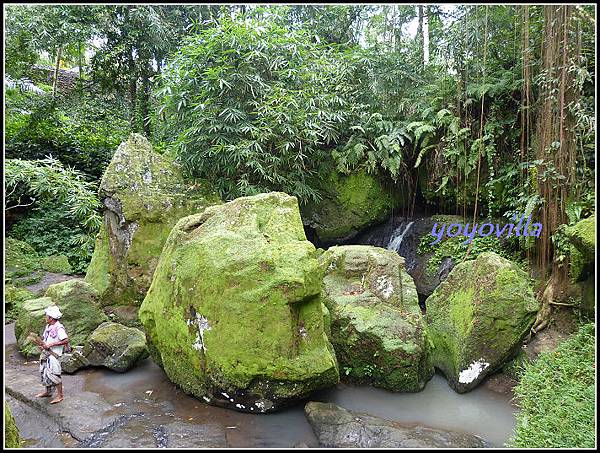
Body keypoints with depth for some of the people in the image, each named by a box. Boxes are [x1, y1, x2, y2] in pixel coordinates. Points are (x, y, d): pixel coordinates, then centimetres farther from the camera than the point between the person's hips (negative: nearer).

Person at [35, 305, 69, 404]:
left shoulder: (59, 328, -19)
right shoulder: (48, 326, 9)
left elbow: (66, 340, -26)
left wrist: (51, 344, -24)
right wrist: (42, 341, 0)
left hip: (53, 355, -9)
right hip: (45, 353, 9)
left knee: (54, 374, -6)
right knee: (44, 373, 18)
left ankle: (60, 395, 5)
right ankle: (48, 392, 35)